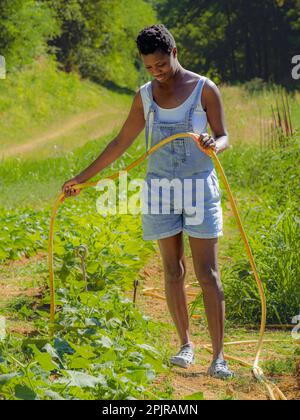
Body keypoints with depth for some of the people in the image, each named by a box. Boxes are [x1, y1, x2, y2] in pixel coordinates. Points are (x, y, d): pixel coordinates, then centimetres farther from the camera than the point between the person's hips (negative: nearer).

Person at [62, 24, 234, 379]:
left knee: (207, 273, -6)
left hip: (200, 187, -3)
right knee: (173, 271, 6)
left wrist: (214, 146, -26)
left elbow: (224, 137, -1)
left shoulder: (204, 89, -3)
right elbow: (121, 143, 14)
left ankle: (218, 356, -5)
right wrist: (84, 177, 13)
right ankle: (185, 345, 17)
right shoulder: (145, 96, 7)